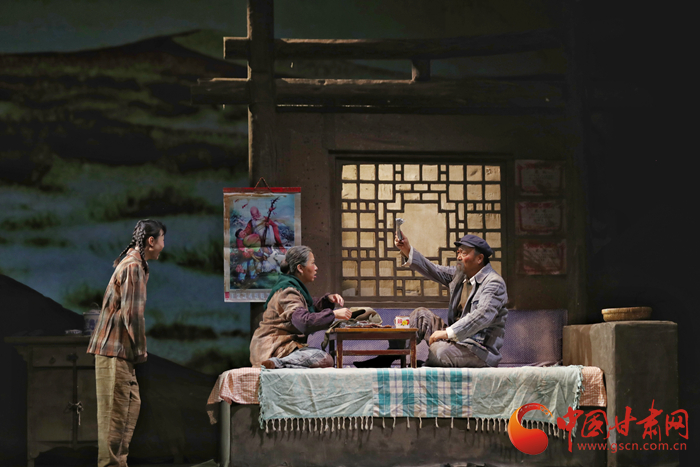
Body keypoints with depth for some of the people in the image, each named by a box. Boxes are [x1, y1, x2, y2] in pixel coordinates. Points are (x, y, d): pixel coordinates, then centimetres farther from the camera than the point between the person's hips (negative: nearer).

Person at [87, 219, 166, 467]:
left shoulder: (135, 264, 17)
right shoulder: (133, 267, -16)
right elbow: (132, 314, -20)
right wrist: (140, 350, -10)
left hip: (122, 351, 10)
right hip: (114, 349, -10)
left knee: (132, 403, 14)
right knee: (115, 411, -7)